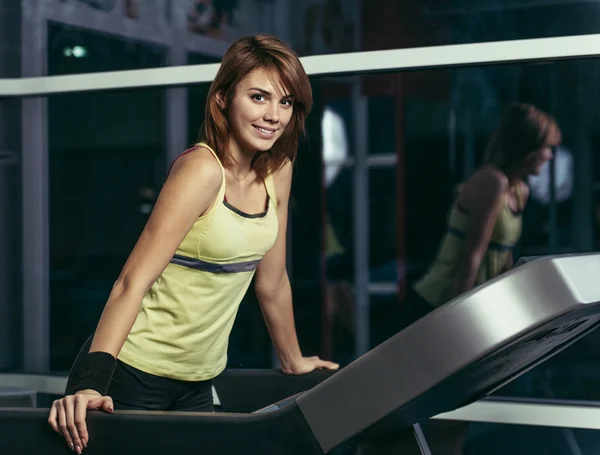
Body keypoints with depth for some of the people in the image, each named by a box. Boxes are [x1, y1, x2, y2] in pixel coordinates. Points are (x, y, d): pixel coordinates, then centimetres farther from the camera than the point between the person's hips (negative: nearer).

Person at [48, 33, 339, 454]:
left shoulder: (277, 171, 1)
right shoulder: (202, 170, -20)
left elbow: (271, 280, 14)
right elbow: (134, 281, -27)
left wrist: (293, 361, 23)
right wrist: (89, 384, -36)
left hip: (200, 381, 7)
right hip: (137, 375, -7)